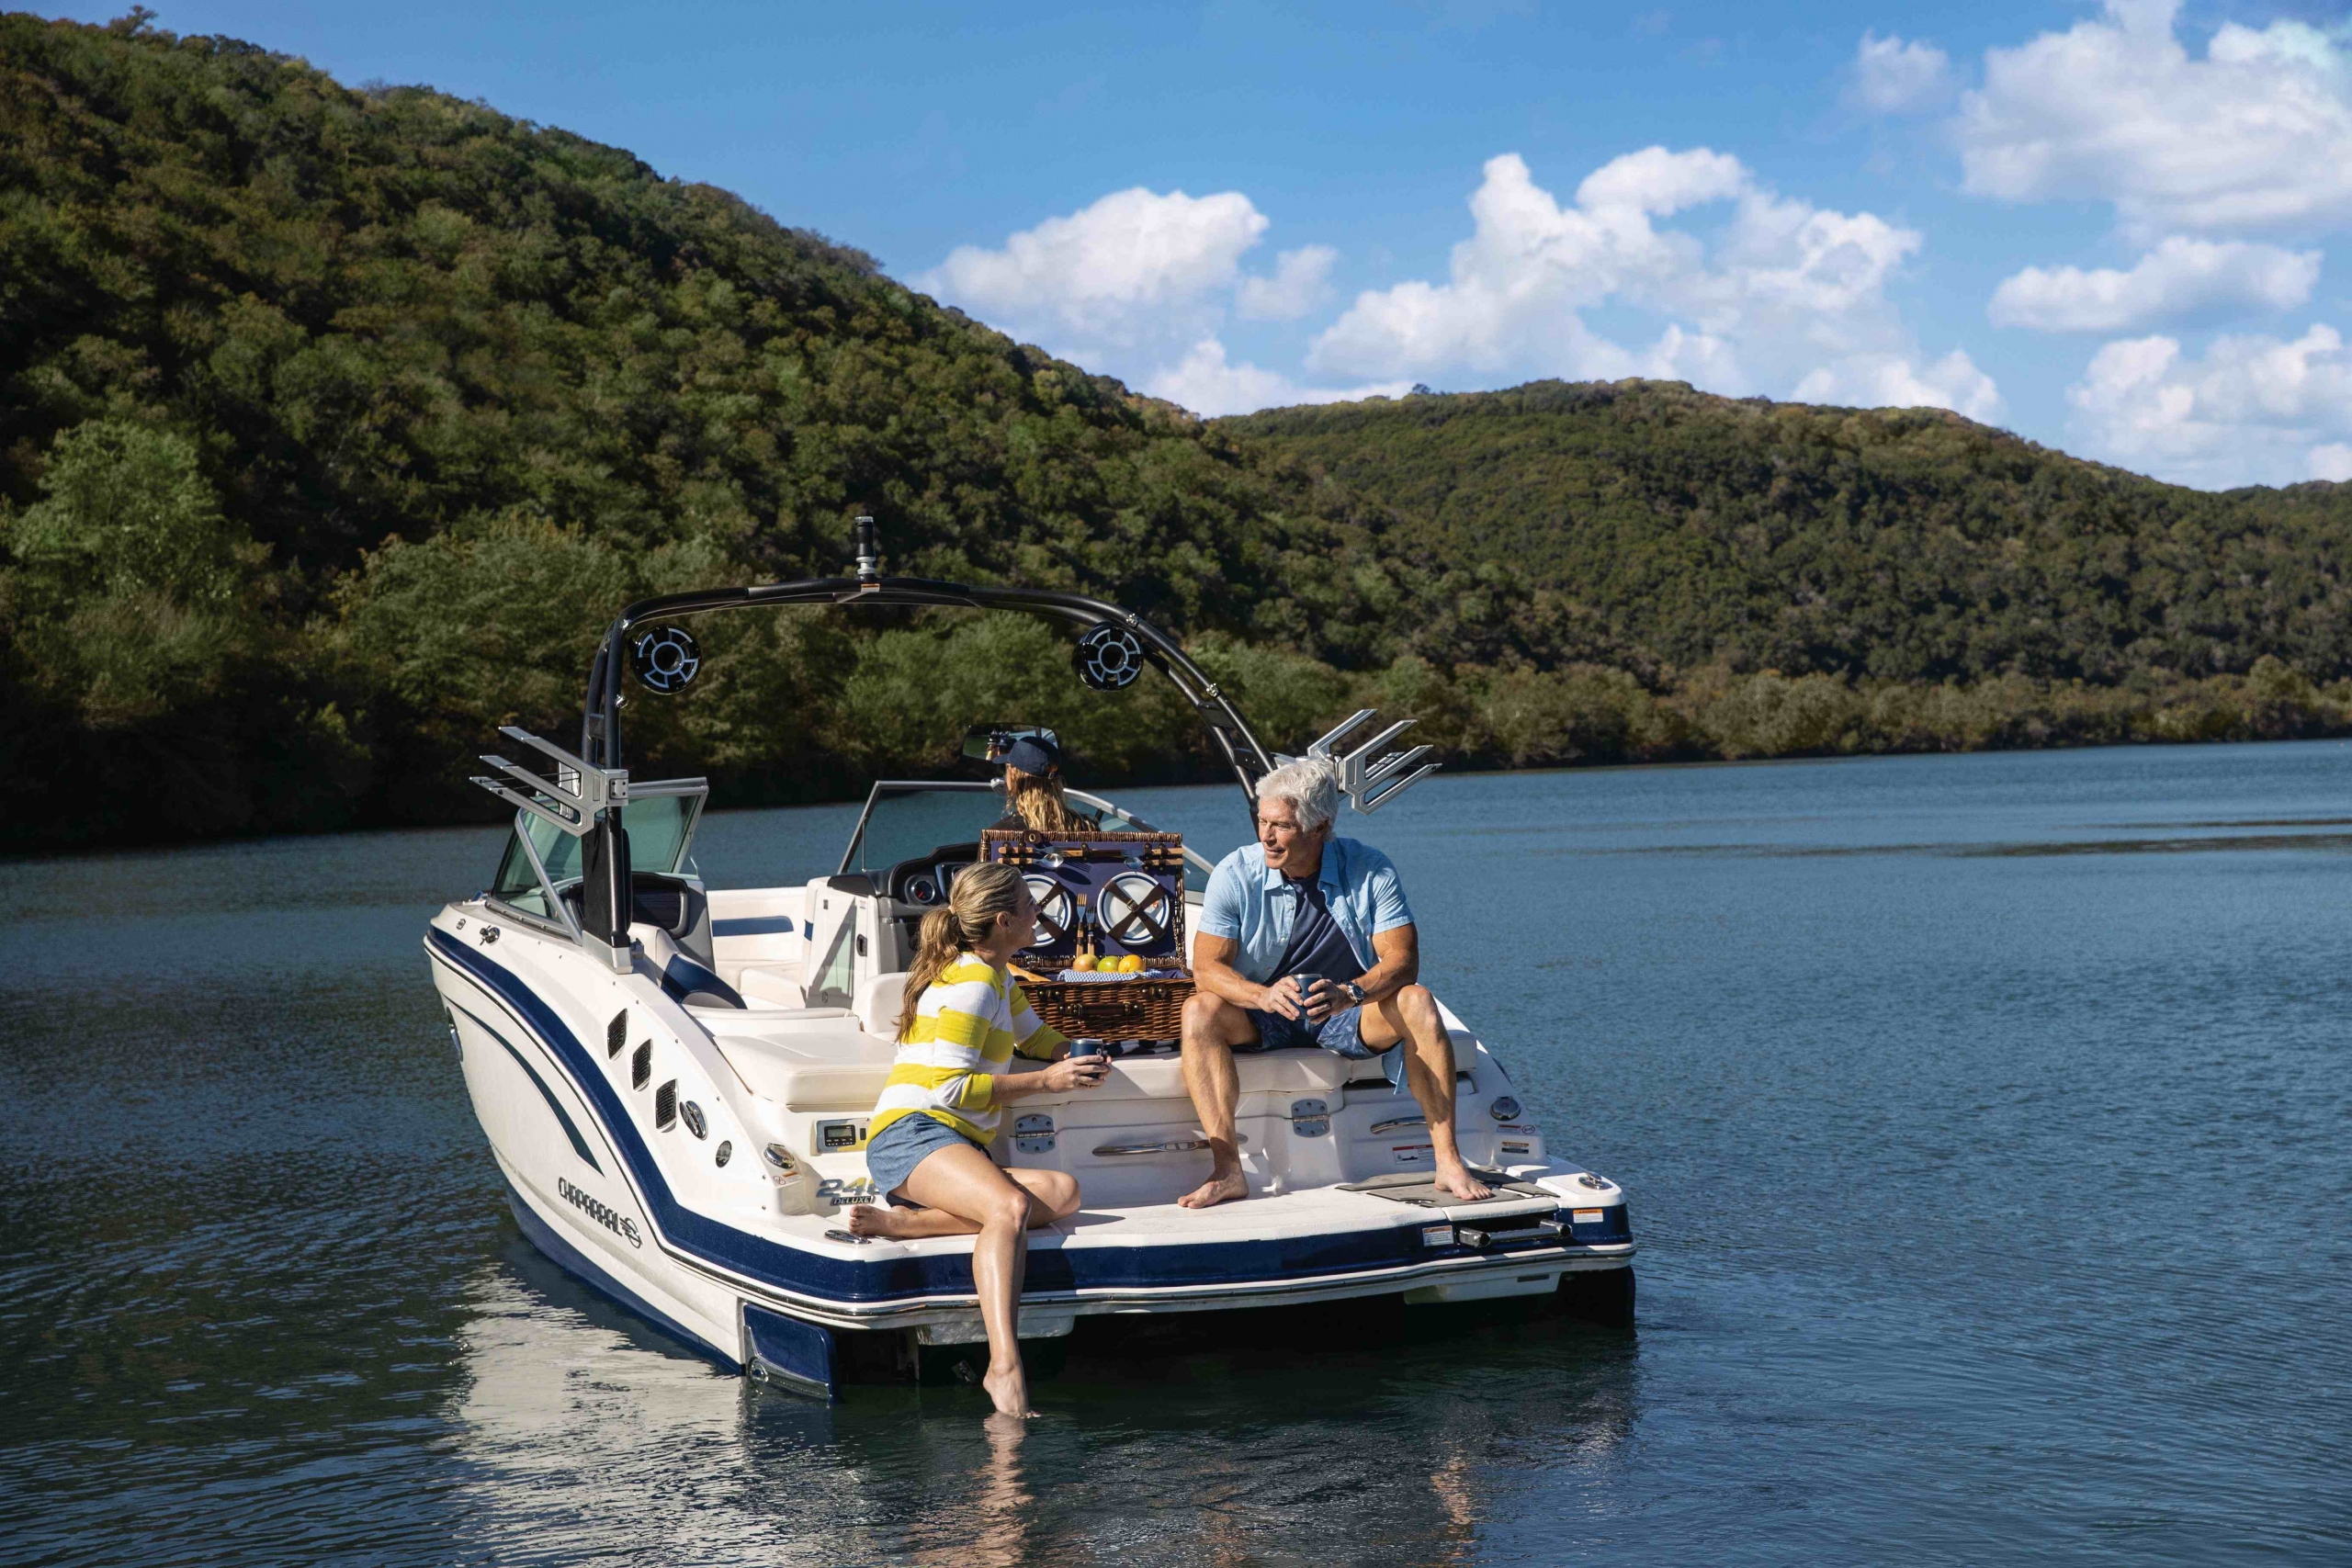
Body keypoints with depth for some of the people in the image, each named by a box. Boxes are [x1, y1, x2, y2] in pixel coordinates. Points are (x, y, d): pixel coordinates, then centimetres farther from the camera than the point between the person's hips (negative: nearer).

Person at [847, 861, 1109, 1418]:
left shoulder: (995, 977, 23)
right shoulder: (970, 983, -7)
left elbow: (1035, 1037, 39)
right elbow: (949, 1088, -13)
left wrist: (1080, 1058, 18)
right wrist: (1046, 1082, -11)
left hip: (960, 1151, 9)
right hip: (913, 1136, -9)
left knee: (1063, 1193, -21)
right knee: (1011, 1206, -37)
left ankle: (907, 1220, -30)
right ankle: (1005, 1365, -51)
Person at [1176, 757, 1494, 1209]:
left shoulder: (1370, 871, -10)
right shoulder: (1235, 874, -11)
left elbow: (1401, 960, -16)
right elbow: (1207, 966, -15)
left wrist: (1348, 994, -37)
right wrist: (1266, 995, -36)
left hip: (1351, 1018, 0)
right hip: (1263, 1018, 0)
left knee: (1417, 1003, -29)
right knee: (1199, 1012, -29)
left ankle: (1448, 1160, -27)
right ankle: (1226, 1170, -34)